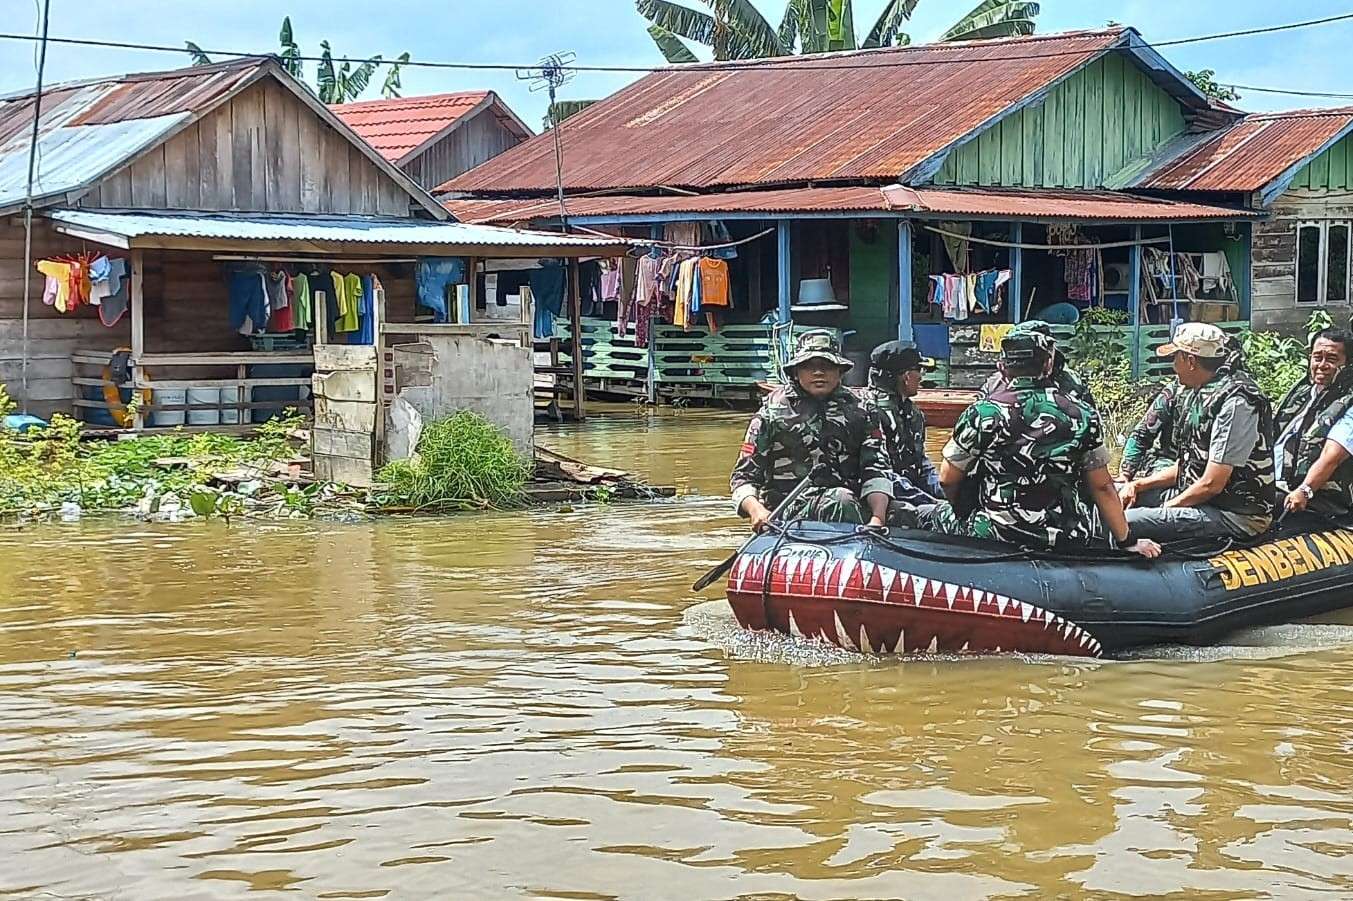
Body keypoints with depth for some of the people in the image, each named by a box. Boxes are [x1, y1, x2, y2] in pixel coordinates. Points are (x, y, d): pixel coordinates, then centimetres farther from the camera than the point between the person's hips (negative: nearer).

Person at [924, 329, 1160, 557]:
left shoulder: (981, 414, -7)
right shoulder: (1081, 414, -1)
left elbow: (947, 480, 2)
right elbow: (1102, 487, 3)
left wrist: (963, 513, 23)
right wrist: (1128, 542, 14)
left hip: (996, 537, -2)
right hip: (1067, 540, 3)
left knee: (939, 516, 23)